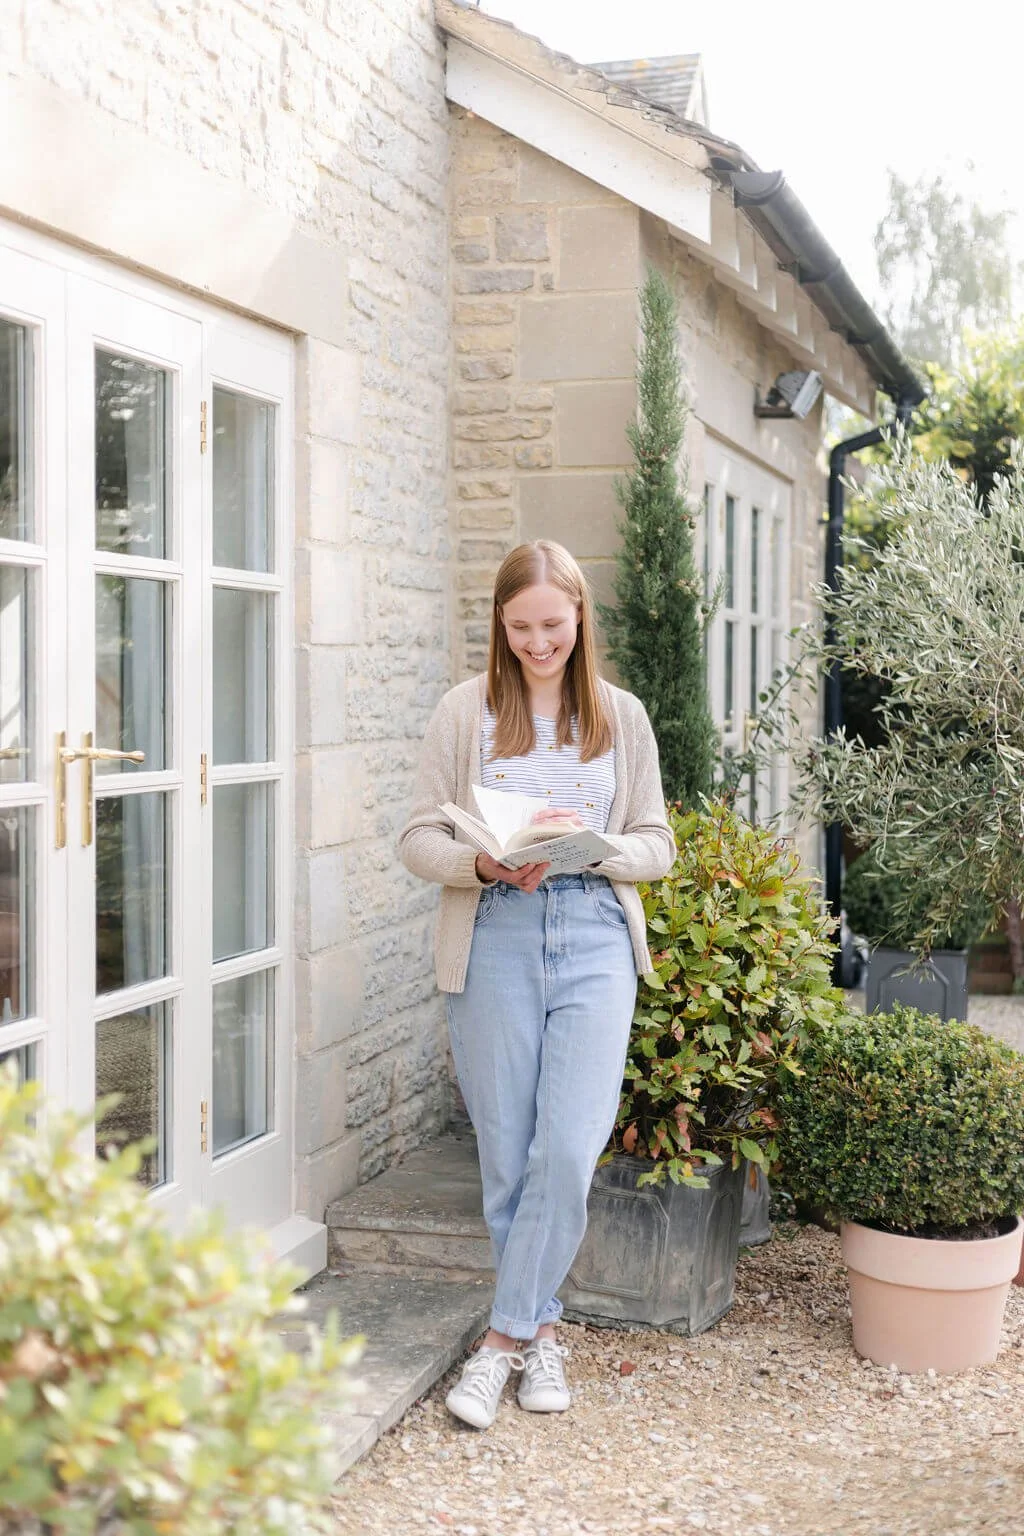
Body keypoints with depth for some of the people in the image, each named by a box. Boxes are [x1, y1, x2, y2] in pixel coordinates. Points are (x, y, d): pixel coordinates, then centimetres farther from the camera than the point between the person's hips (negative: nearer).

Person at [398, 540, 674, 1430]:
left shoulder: (621, 716, 9)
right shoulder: (465, 712, 4)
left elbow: (657, 847, 9)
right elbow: (419, 839, 2)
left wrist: (592, 844, -11)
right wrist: (483, 863, -17)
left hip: (595, 938, 0)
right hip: (496, 941, 0)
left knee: (570, 1148, -10)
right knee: (507, 1154, 4)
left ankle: (507, 1336, 3)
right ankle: (542, 1329, 21)